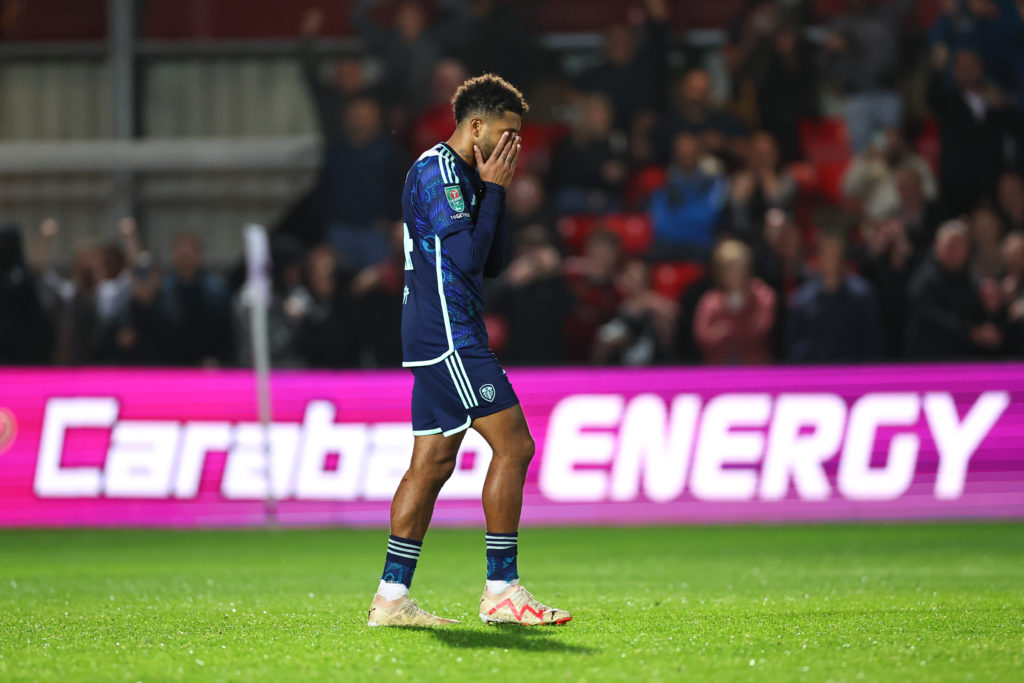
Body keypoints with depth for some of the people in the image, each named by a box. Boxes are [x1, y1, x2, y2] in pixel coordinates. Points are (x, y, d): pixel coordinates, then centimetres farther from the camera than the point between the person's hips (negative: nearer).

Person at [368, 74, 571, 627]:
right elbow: (468, 257, -20)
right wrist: (494, 190, -11)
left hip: (440, 340, 11)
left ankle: (391, 597, 6)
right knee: (513, 445, -10)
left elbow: (491, 263, 21)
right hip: (450, 337, -11)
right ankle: (501, 590, -8)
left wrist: (495, 190, 11)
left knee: (432, 461, 8)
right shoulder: (437, 170, -12)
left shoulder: (458, 173, 20)